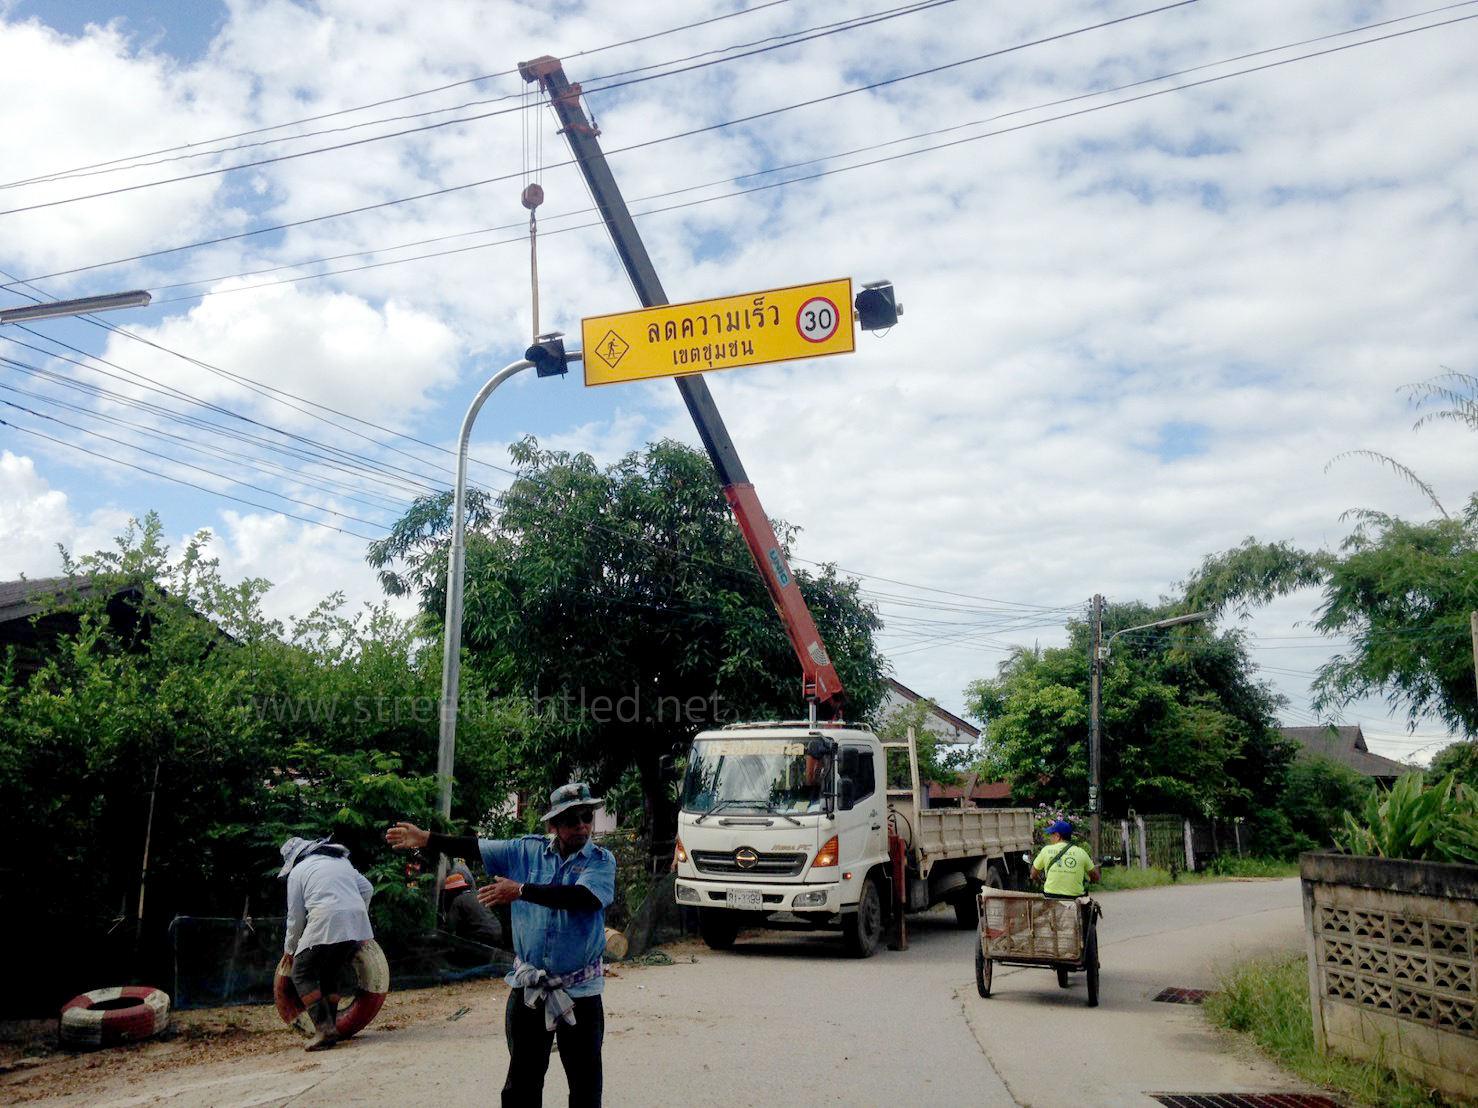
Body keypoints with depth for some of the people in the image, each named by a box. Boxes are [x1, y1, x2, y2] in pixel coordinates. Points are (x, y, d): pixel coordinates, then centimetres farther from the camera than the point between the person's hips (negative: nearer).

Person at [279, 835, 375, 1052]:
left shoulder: (298, 872, 11)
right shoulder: (341, 862, 26)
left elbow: (296, 917, 11)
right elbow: (367, 889, 23)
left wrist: (290, 949, 24)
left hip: (326, 922, -6)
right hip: (356, 923, 6)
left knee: (302, 974, 6)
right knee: (333, 976, 22)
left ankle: (325, 1028, -7)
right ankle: (330, 1027, 19)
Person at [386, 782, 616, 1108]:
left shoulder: (601, 860, -9)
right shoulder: (528, 850, 2)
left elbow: (585, 898, -27)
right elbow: (475, 847, 6)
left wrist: (521, 891, -26)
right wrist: (425, 838, 0)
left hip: (580, 993, -3)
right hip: (528, 988, 3)